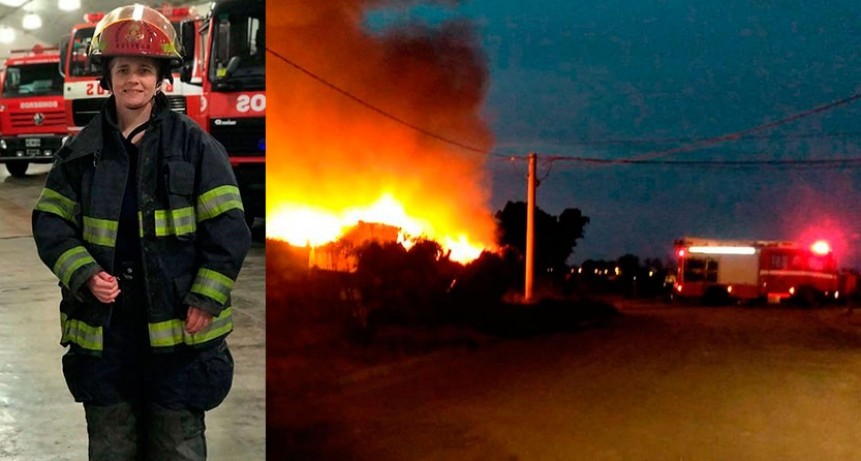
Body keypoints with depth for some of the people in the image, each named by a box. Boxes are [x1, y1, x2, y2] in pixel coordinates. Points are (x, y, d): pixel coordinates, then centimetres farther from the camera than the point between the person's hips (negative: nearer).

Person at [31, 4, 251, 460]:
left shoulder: (194, 144, -3)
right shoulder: (82, 149, 5)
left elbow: (228, 226, -4)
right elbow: (51, 223, 7)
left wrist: (207, 299, -10)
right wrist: (85, 275, -10)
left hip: (176, 321, -2)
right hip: (102, 324, 2)